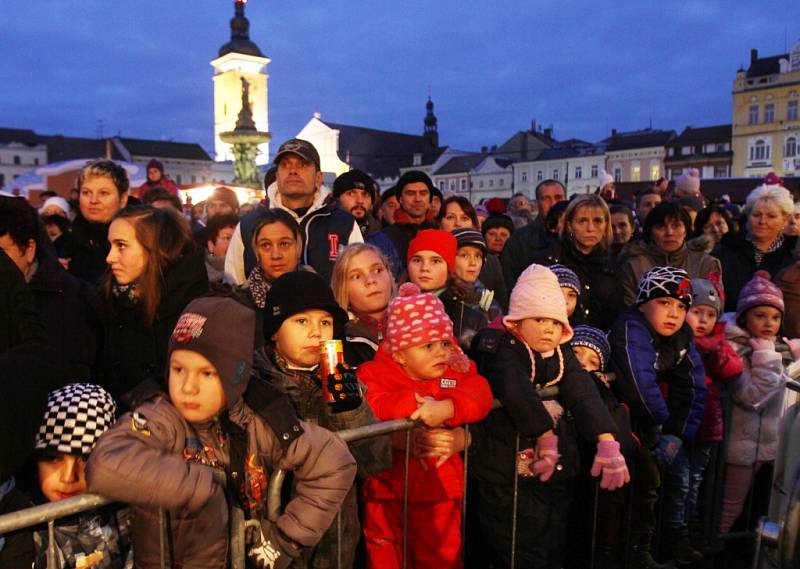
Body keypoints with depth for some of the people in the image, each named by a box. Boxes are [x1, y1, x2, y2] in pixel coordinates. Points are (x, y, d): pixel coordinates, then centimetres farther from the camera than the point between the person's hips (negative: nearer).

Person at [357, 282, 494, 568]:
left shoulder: (457, 372, 1)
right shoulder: (376, 373, -9)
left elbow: (479, 395, -17)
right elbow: (372, 405, -27)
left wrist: (446, 408, -34)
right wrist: (416, 404, -27)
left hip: (440, 490, 2)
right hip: (387, 490, -2)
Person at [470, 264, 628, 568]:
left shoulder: (561, 353, 7)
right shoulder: (498, 344, -12)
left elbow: (583, 392, -10)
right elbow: (518, 391, -28)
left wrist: (607, 441, -23)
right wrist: (546, 435, -30)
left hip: (556, 477, 6)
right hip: (507, 480, -6)